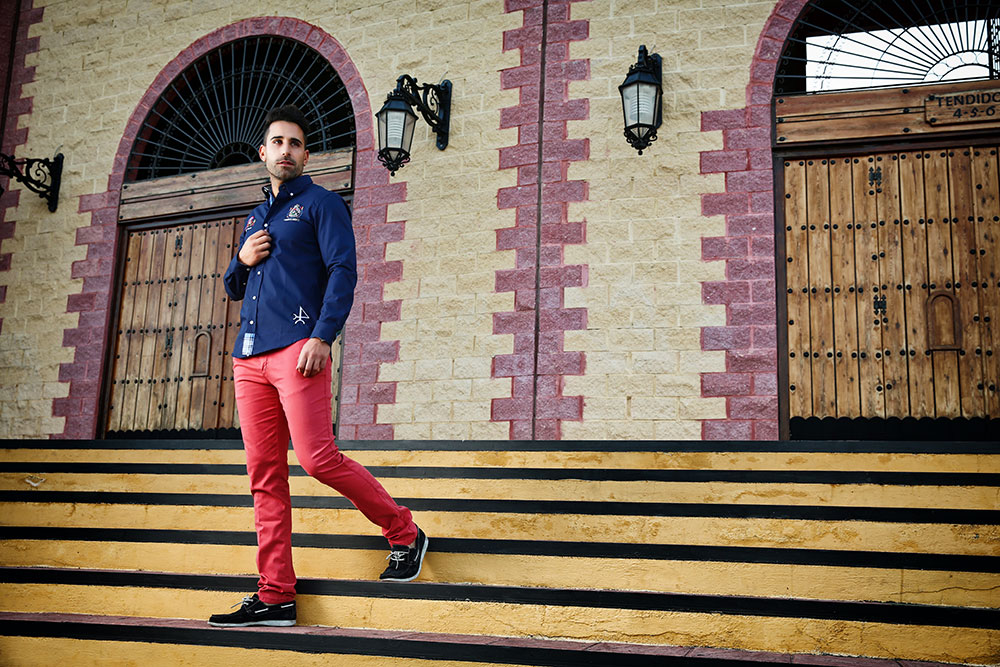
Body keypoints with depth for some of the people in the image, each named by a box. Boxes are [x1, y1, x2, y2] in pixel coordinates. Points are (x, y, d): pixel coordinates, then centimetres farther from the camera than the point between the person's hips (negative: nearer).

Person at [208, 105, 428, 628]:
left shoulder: (320, 203, 6)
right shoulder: (256, 218, 27)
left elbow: (343, 271, -8)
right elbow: (234, 289, 31)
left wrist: (322, 337, -20)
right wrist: (242, 261, 8)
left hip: (297, 347, -7)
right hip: (249, 356, 7)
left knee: (318, 458, -17)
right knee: (265, 476, 2)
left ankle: (405, 534, 3)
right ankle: (275, 596, 5)